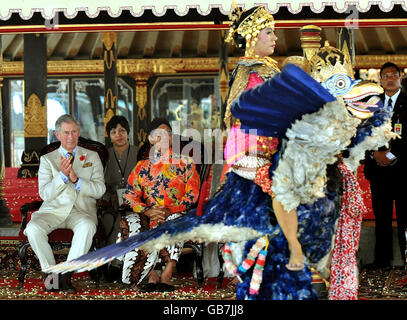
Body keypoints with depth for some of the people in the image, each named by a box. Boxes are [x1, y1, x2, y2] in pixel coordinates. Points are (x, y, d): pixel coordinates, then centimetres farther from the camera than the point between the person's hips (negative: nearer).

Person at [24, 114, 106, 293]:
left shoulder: (92, 157, 13)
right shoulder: (47, 159, 11)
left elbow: (100, 190, 2)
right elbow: (44, 194, 1)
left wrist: (76, 179, -14)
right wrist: (62, 175, -15)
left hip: (82, 210, 0)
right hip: (54, 209, 1)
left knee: (87, 227, -36)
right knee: (33, 229, -30)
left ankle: (66, 275, -26)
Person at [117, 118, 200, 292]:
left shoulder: (184, 163, 12)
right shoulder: (142, 167, 17)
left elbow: (192, 193, 1)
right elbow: (130, 196, 7)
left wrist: (171, 210, -15)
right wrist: (147, 211, -14)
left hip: (176, 214, -2)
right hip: (149, 217, 2)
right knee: (131, 224, -30)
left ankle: (166, 275, -31)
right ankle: (151, 275, -24)